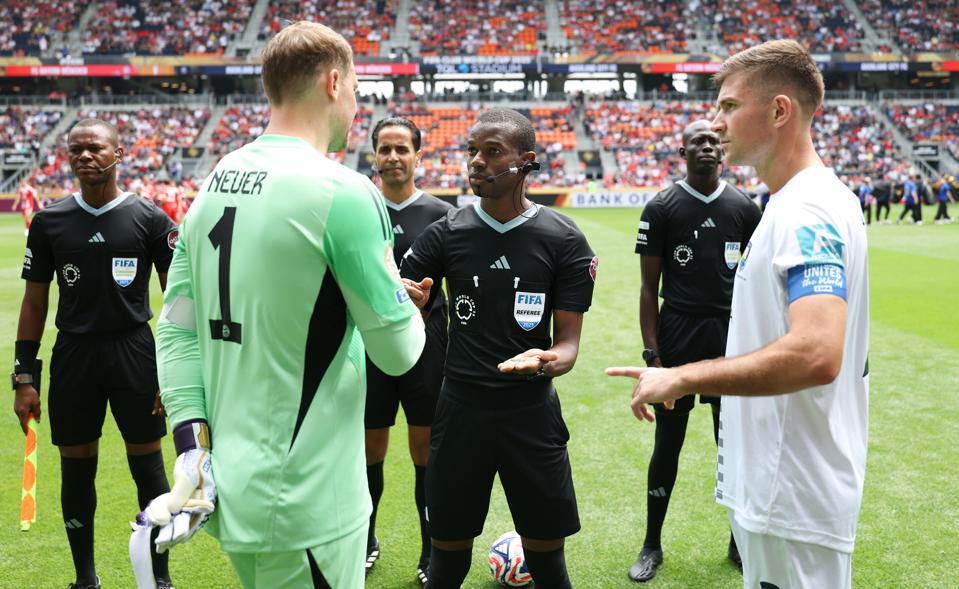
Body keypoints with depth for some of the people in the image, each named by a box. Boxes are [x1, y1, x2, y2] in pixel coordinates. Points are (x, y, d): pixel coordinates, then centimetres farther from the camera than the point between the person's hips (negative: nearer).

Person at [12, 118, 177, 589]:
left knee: (148, 466, 3)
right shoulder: (49, 222, 4)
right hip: (73, 355, 2)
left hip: (134, 351, -2)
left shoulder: (149, 218, -2)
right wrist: (23, 377, 4)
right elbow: (34, 302, 8)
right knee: (76, 468, 10)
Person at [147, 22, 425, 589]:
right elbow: (399, 352, -13)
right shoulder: (342, 191, -17)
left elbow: (176, 330, 5)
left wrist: (193, 443, 3)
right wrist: (406, 307, 7)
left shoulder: (213, 185, 5)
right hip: (304, 509, -7)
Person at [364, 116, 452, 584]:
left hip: (426, 349, -1)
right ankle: (365, 542, 33)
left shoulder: (441, 214, 0)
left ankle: (431, 552, 22)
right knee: (370, 451, 12)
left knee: (427, 452, 6)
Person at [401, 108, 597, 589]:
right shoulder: (446, 234, -1)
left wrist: (547, 362, -27)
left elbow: (568, 341, -3)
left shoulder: (564, 240, -3)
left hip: (533, 413, 0)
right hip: (460, 410, 1)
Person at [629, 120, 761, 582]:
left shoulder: (744, 208, 5)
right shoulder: (661, 208, -1)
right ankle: (652, 545, 20)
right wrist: (651, 353, -7)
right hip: (677, 338, -2)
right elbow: (649, 288, -1)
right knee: (667, 444, 5)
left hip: (731, 337, 2)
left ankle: (740, 542, 27)